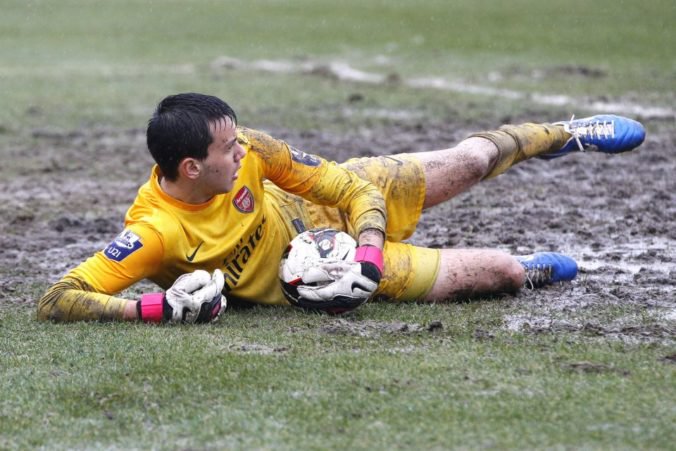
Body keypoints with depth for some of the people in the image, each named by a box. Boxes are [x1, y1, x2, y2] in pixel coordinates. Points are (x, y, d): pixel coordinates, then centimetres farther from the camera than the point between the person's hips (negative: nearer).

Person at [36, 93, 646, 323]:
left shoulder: (248, 150, -26)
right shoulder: (154, 232, -38)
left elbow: (352, 187, -15)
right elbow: (55, 302, -43)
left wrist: (367, 259, -31)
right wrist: (160, 307, -51)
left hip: (341, 211, 3)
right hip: (310, 280, -3)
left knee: (471, 161, 11)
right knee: (500, 272, 0)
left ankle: (563, 134, 46)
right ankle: (528, 272, 40)